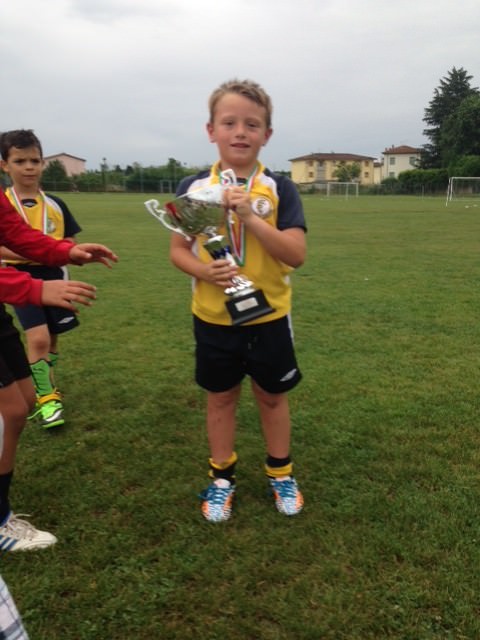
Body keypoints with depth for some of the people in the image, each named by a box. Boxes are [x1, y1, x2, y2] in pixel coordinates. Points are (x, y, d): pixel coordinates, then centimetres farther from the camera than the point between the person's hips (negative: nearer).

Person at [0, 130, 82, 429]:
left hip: (54, 278, 3)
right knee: (38, 338, -15)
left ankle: (46, 386, 36)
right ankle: (45, 396, 3)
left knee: (51, 339, 13)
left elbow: (70, 242, 8)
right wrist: (24, 254, -23)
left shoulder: (55, 204, 3)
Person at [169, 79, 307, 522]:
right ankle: (221, 478, 34)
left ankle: (281, 474, 36)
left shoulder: (279, 189, -9)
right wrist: (203, 271, -21)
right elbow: (178, 249, 0)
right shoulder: (193, 187, -4)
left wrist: (249, 216, -28)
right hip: (213, 318, 1)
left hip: (268, 317, -1)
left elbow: (297, 255, -17)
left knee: (272, 397, 14)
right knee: (220, 398, 15)